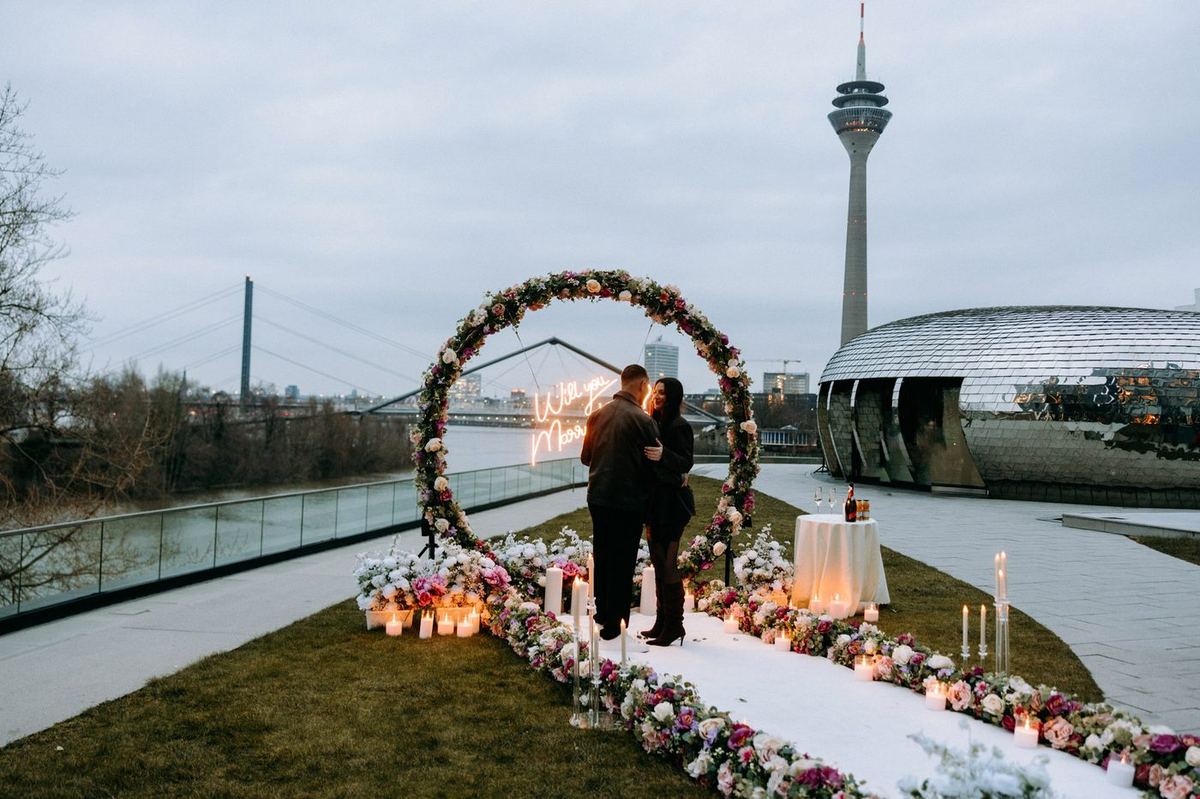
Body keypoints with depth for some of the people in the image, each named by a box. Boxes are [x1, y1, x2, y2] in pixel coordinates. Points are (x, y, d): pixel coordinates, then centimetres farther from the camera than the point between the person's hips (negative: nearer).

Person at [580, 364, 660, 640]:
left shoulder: (597, 415, 3)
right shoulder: (642, 420, -15)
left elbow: (585, 457, 12)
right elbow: (654, 464, -9)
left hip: (598, 498, 6)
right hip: (628, 501, -6)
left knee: (601, 556, 19)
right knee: (623, 563, 5)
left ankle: (602, 614, 31)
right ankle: (615, 624, 10)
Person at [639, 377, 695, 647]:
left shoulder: (679, 426, -11)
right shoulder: (655, 423, 15)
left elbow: (686, 463, -19)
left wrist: (663, 455, -34)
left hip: (672, 503, -9)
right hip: (655, 502, 9)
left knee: (667, 563, -8)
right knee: (658, 562, 13)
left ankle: (673, 626, -3)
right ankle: (662, 622, 20)